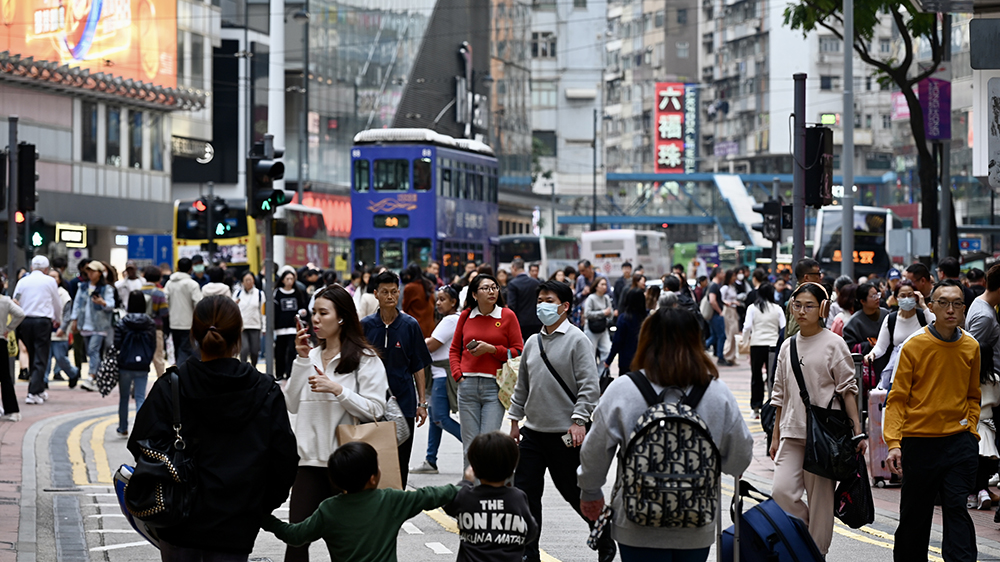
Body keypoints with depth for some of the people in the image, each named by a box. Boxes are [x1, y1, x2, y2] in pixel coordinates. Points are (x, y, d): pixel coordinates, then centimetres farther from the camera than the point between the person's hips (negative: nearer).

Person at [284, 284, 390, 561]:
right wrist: (301, 360, -1)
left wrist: (338, 390, -19)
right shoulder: (312, 356, 13)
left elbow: (374, 410, -10)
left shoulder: (365, 359, -3)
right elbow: (292, 404, 6)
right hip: (310, 460, 4)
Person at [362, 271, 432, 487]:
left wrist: (422, 403, 0)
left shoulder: (410, 325, 1)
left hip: (404, 403, 0)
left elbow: (418, 367, 4)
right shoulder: (366, 326, 1)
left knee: (401, 462, 3)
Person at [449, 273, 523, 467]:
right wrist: (458, 374, 5)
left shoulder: (507, 316, 2)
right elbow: (454, 349, 18)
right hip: (467, 385, 3)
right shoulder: (466, 316, 9)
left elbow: (518, 351, 1)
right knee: (469, 444, 4)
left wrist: (491, 349, -11)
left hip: (495, 386, -3)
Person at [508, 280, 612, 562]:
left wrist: (579, 420, -21)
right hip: (533, 432, 6)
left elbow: (589, 386, -13)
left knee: (575, 492, 4)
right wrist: (515, 421, 18)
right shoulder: (533, 343, 13)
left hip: (565, 434, -6)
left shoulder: (577, 340, -7)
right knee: (524, 492, 1)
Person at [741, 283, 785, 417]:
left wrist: (745, 341, 9)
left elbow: (747, 327, -5)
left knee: (756, 376, 9)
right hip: (773, 344, 0)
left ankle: (756, 407, 7)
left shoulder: (752, 308, 0)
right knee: (773, 377, 4)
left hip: (757, 345, 0)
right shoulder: (777, 309, 2)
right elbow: (784, 328, 0)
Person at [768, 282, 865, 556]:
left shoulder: (833, 344, -2)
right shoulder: (787, 347, 12)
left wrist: (857, 431, -10)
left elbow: (848, 390, -4)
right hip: (792, 432, 4)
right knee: (782, 492, -9)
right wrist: (776, 436, 17)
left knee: (820, 498, 0)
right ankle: (805, 537, 13)